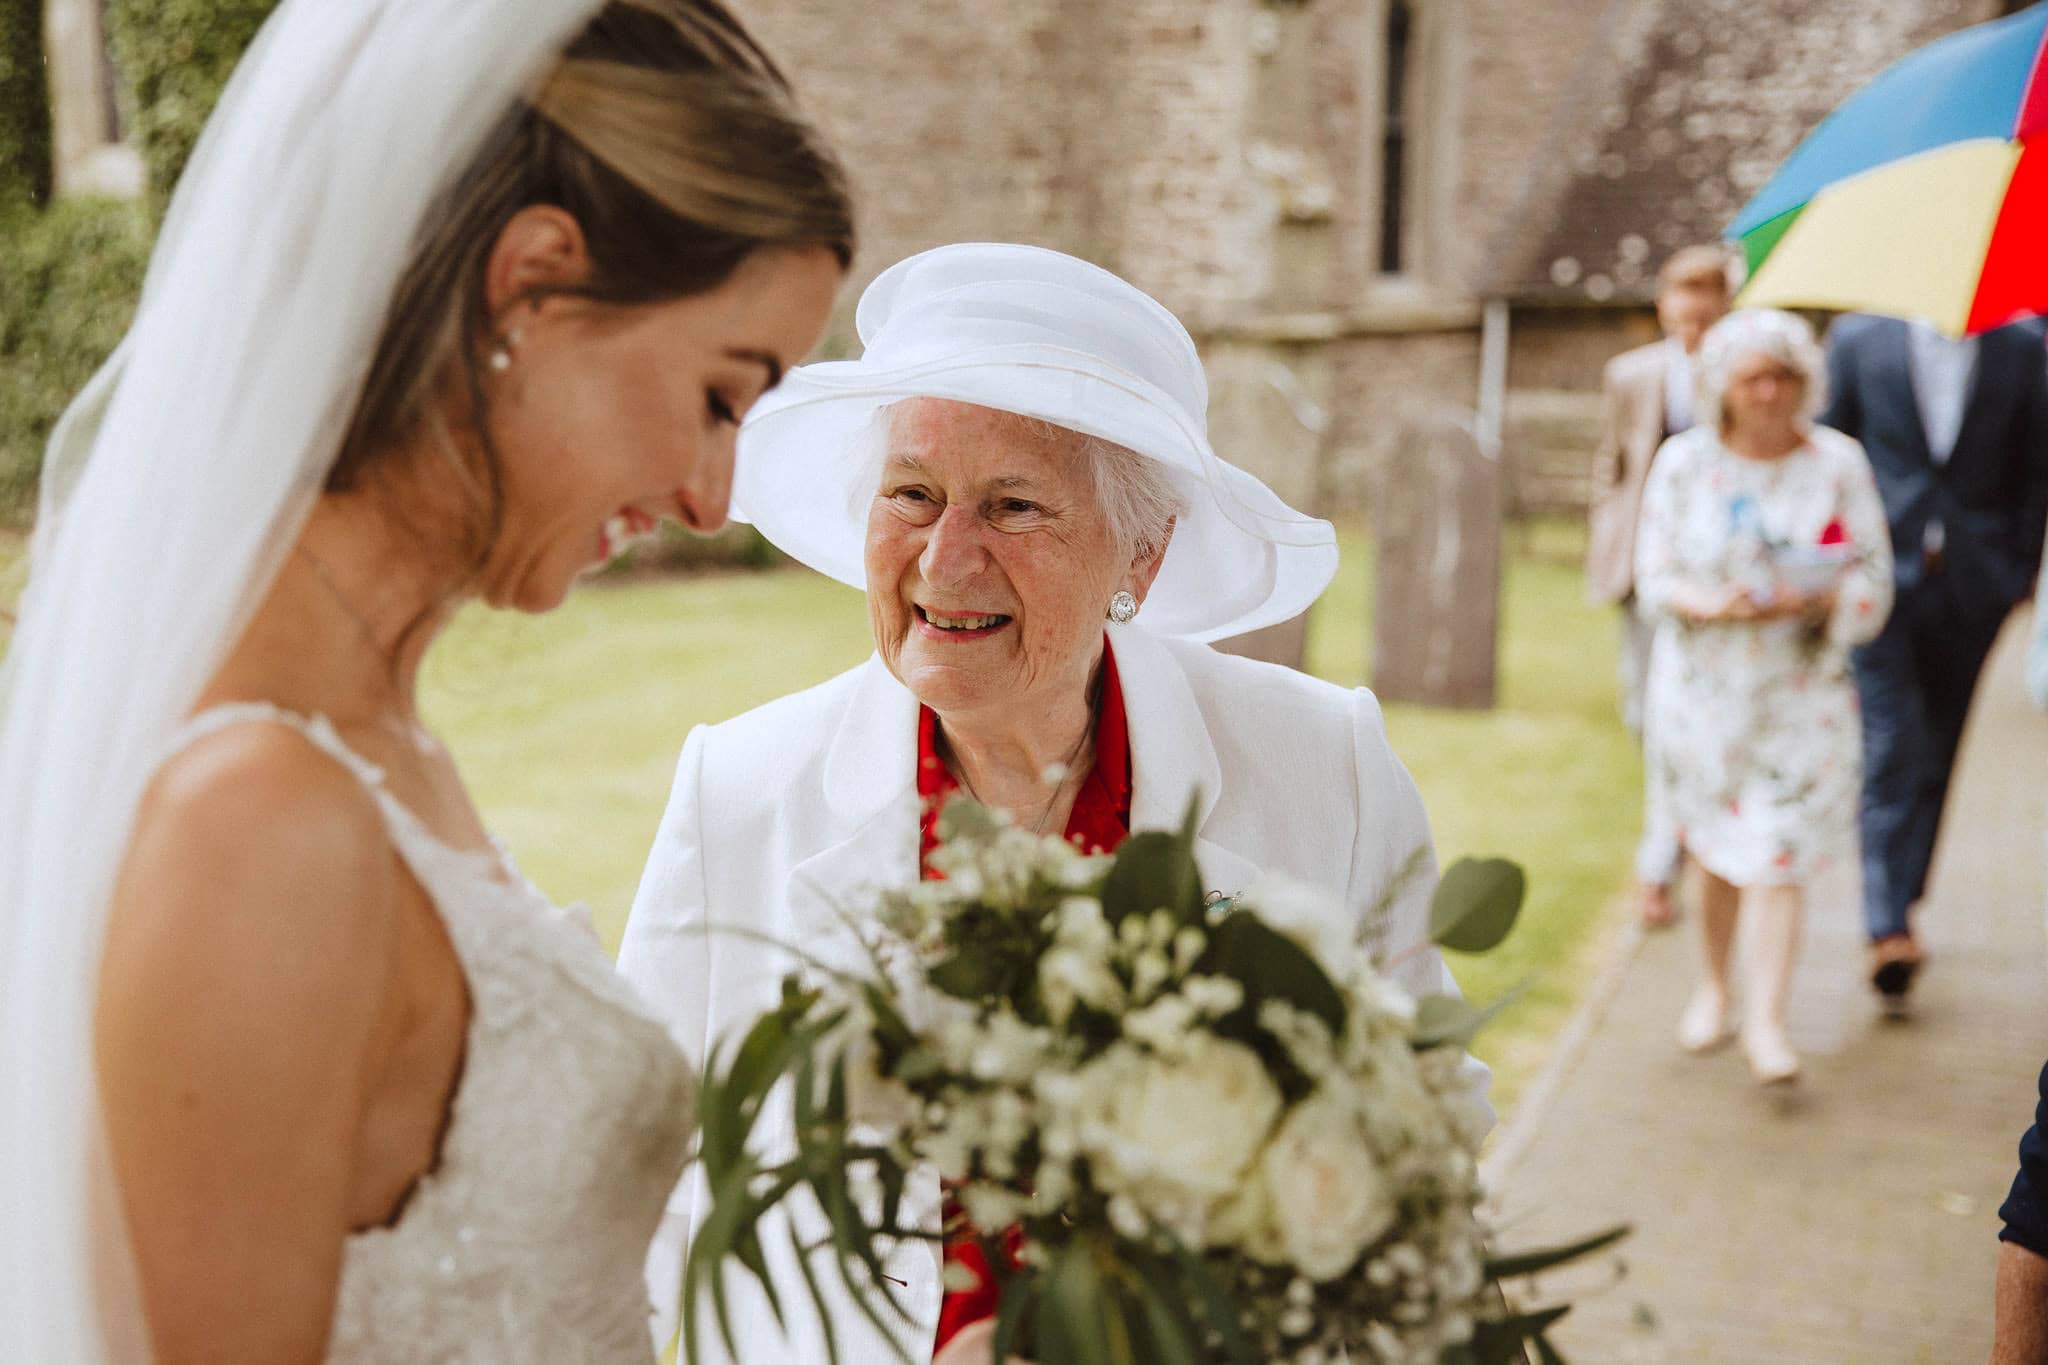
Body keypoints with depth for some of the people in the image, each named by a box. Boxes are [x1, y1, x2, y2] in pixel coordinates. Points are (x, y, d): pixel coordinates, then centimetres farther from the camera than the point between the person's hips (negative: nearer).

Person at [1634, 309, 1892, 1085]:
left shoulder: (1837, 461, -1)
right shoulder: (1684, 462, -1)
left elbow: (1874, 576, 0)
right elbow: (1656, 576, -1)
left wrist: (1818, 600, -20)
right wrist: (1715, 606, -20)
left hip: (1802, 687, -1)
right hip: (1705, 680, 1)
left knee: (1779, 849, -8)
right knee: (1715, 844, 12)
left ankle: (1766, 1021, -4)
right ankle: (1713, 983, 33)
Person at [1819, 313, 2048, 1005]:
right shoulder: (1858, 337, 1)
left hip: (1972, 584, 2)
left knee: (1934, 754, 11)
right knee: (1890, 749, -9)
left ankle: (1894, 911, 23)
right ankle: (1889, 927, -10)